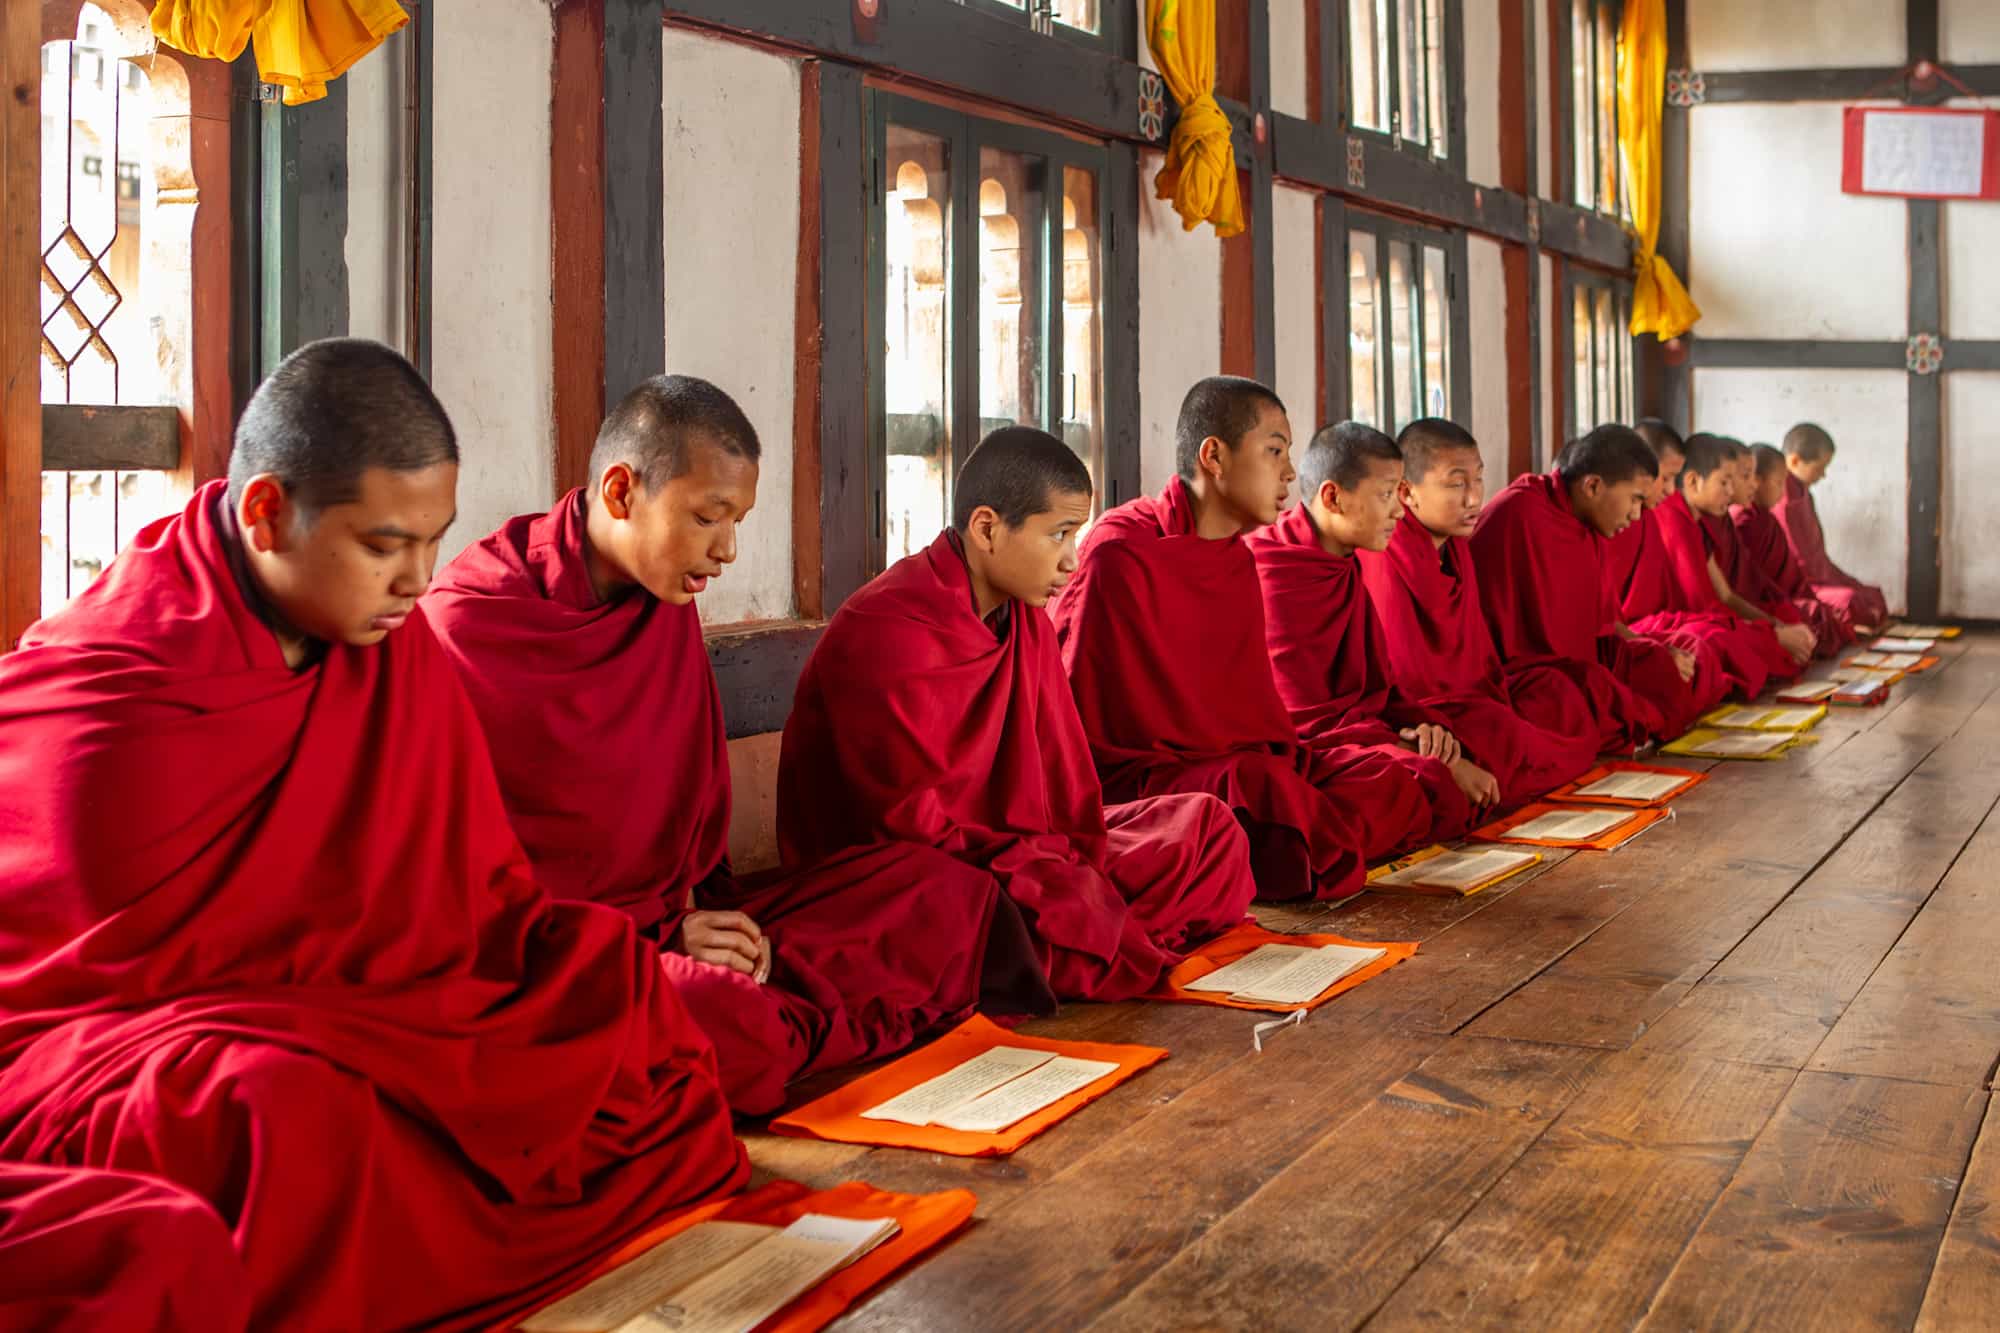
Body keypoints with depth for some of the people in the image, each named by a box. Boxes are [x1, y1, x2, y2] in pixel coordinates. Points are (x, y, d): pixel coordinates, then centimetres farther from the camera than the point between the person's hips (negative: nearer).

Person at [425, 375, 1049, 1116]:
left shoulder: (669, 605, 9)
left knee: (937, 886, -4)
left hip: (671, 920, 8)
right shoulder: (466, 622, -13)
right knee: (729, 1022, -38)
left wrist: (697, 912, -2)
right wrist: (659, 936, -16)